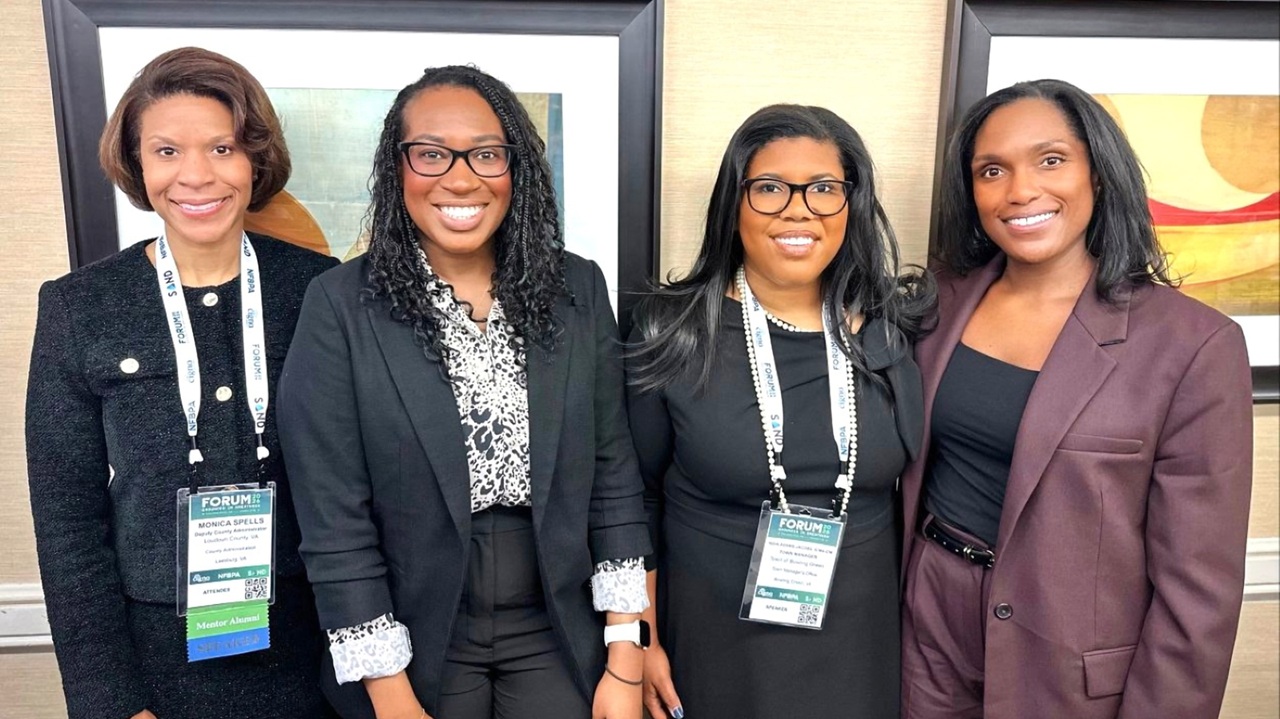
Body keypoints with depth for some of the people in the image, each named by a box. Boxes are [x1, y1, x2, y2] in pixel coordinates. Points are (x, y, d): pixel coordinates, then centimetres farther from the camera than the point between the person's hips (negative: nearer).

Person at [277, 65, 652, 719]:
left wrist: (625, 662, -3)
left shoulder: (577, 289, -4)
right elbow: (335, 519, -11)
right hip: (418, 639, -2)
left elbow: (614, 476, -2)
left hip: (559, 632, 2)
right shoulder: (341, 305, -12)